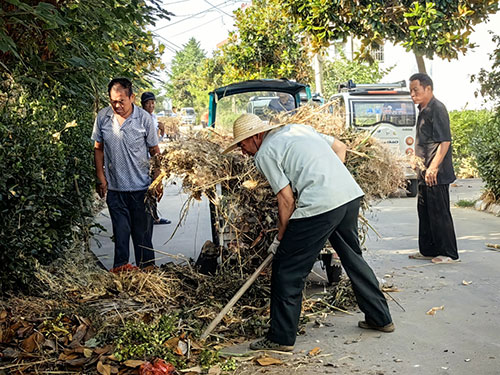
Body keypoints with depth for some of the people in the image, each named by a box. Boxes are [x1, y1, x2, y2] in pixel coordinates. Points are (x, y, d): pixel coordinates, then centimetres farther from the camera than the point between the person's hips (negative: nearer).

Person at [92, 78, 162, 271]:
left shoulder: (144, 118, -7)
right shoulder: (102, 117, -2)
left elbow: (154, 151, 1)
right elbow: (98, 149, 8)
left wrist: (158, 181, 1)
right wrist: (101, 178, 4)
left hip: (141, 185, -1)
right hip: (114, 186, 1)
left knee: (143, 230, 7)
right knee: (120, 229, 9)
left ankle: (146, 268, 20)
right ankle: (120, 266, 19)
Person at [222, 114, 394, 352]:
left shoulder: (264, 154, 0)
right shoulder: (297, 128, 22)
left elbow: (286, 199, -4)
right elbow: (340, 147, 24)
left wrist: (280, 239, 7)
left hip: (320, 205, -8)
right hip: (351, 194, 8)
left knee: (287, 270, 3)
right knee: (353, 258, 24)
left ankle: (281, 338, 9)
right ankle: (380, 318, 34)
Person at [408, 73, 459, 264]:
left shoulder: (437, 109, -14)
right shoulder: (424, 110, 16)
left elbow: (445, 142, -21)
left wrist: (433, 167, -25)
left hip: (436, 175, -10)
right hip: (425, 174, 10)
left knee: (439, 213, -4)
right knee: (425, 211, 14)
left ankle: (449, 253, 5)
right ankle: (428, 250, 24)